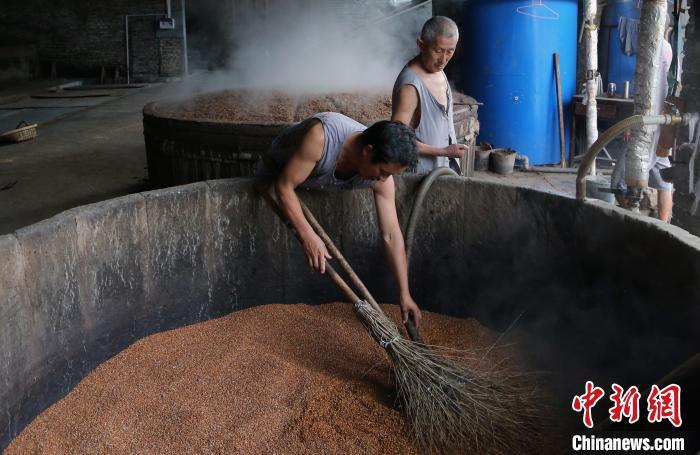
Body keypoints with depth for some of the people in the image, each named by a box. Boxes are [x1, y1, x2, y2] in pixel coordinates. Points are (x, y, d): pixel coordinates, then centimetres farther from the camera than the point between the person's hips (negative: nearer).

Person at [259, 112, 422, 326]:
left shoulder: (381, 174, -30)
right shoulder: (321, 137, -46)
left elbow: (392, 236, -26)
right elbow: (284, 186, -37)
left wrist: (404, 294, -25)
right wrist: (308, 236, -43)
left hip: (323, 190, 4)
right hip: (279, 178, -3)